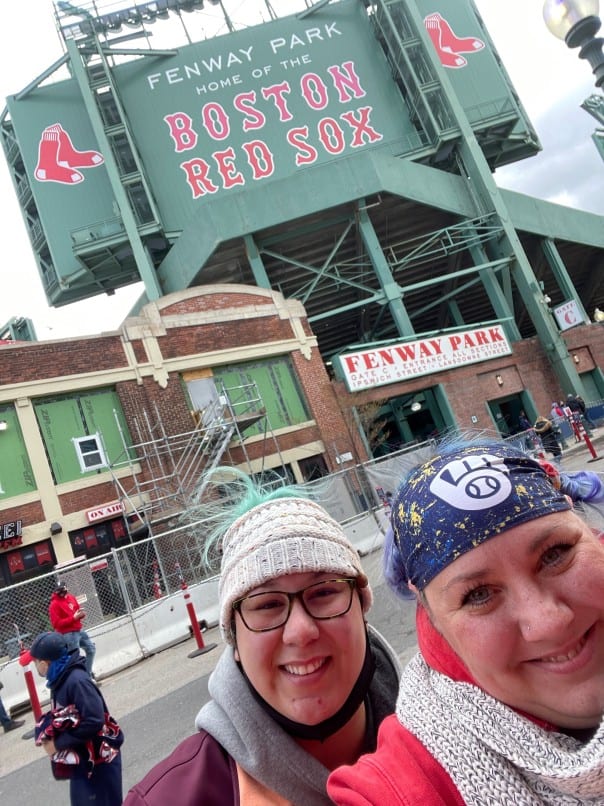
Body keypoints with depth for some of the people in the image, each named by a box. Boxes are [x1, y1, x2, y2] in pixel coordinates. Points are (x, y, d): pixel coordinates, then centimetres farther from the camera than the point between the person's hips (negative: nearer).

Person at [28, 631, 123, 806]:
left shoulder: (77, 681, -27)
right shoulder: (59, 680, 1)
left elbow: (94, 722, -31)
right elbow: (58, 716, 9)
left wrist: (58, 743, -21)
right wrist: (46, 736, -11)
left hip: (100, 760, -9)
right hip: (80, 760, 9)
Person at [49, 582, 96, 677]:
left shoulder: (71, 597, 7)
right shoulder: (54, 605, -15)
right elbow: (56, 624, -21)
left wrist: (81, 614, -6)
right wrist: (73, 618, -25)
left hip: (79, 630, 8)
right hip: (68, 635, -8)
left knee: (91, 649, 19)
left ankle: (88, 673, 34)